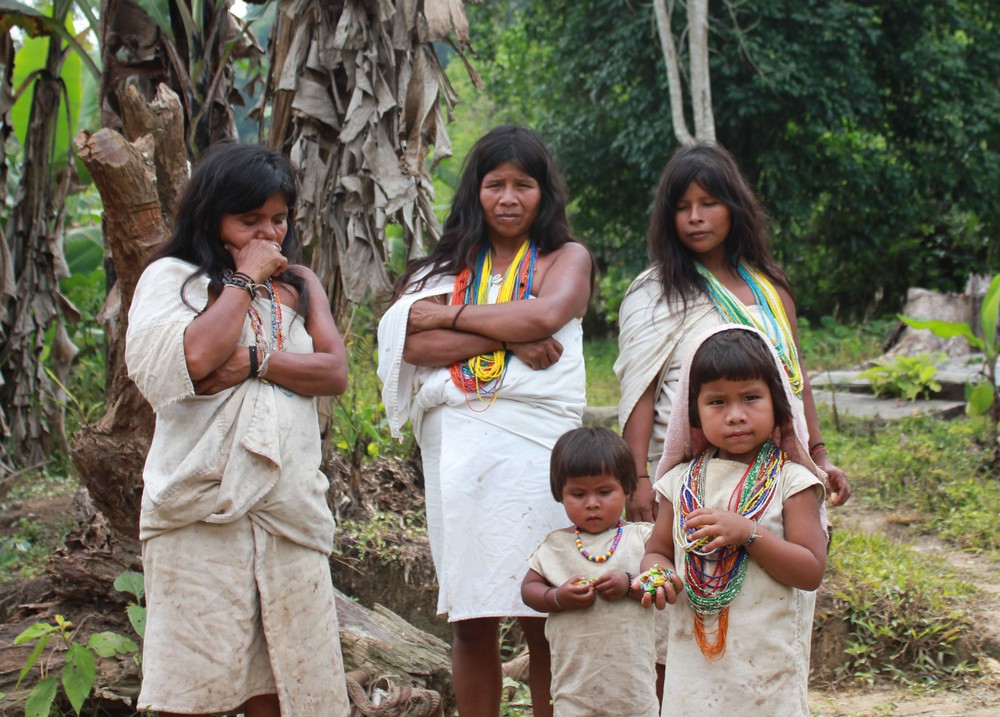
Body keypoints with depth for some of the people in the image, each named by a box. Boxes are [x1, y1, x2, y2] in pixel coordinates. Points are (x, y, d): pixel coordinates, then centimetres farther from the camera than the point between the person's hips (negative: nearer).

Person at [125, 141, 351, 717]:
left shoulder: (298, 282, 18)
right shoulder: (171, 276, 4)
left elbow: (334, 372, 4)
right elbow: (197, 356, -16)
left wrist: (252, 362, -9)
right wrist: (245, 278, -5)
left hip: (289, 504, 4)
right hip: (202, 507, -4)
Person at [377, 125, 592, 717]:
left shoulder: (566, 258, 11)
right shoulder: (450, 267, 17)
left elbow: (543, 315, -11)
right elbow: (414, 344, -1)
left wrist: (449, 317, -3)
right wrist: (505, 336, -11)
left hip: (534, 444, -3)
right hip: (458, 449, 3)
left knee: (544, 621, -2)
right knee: (471, 619, 5)